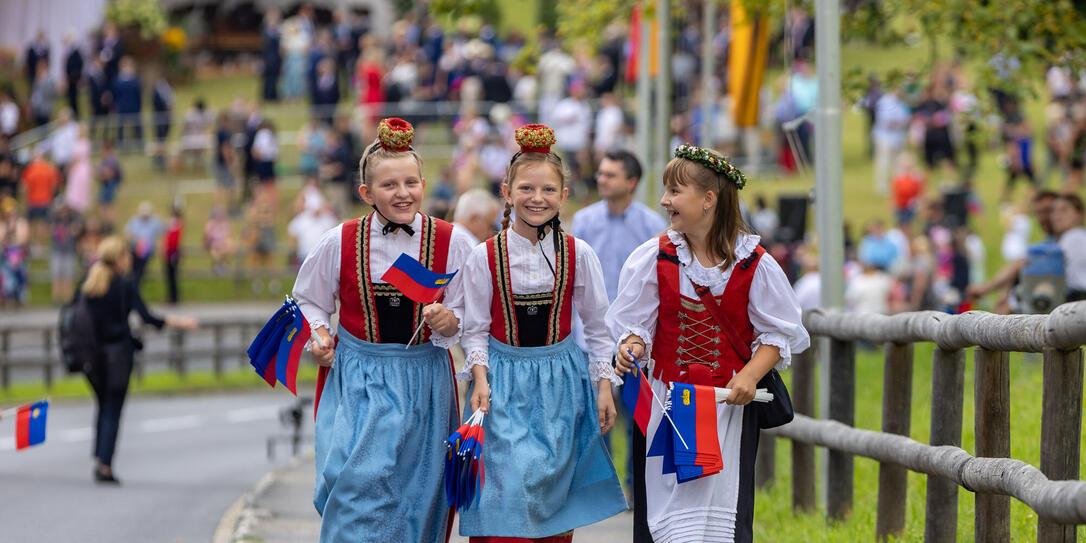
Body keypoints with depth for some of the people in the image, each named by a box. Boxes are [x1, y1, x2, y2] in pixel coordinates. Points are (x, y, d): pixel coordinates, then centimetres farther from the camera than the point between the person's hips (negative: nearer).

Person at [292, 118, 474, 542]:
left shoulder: (450, 243, -4)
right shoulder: (339, 244, -4)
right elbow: (308, 301, 12)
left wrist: (449, 323, -18)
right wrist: (318, 336, -6)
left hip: (424, 381, 1)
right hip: (357, 380, -1)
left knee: (416, 495, 8)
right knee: (359, 478, -17)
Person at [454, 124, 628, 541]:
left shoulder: (578, 255, 0)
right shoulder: (485, 257, -4)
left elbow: (597, 327, 7)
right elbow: (475, 330, 2)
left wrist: (604, 387, 4)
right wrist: (480, 377, -11)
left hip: (558, 380, 1)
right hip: (504, 379, -1)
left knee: (551, 482, 3)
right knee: (507, 482, -11)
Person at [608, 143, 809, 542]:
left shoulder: (754, 265, -6)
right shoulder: (654, 258, -1)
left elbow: (777, 333, 0)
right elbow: (635, 323, 4)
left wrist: (750, 375, -15)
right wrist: (632, 346, -18)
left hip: (730, 403, -1)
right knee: (660, 506, 0)